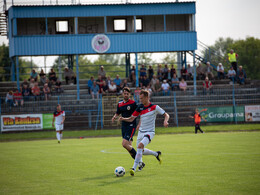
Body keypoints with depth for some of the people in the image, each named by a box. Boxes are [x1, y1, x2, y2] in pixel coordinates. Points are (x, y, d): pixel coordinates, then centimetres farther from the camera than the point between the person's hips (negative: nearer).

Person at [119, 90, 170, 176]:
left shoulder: (154, 107, -10)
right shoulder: (140, 107, 3)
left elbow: (166, 115, -4)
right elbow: (131, 119, 6)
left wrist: (165, 121, -25)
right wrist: (123, 119, -13)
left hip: (149, 132, -7)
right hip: (141, 132, 7)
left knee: (140, 146, -28)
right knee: (141, 151, 13)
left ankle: (134, 168, -29)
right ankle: (156, 154, 41)